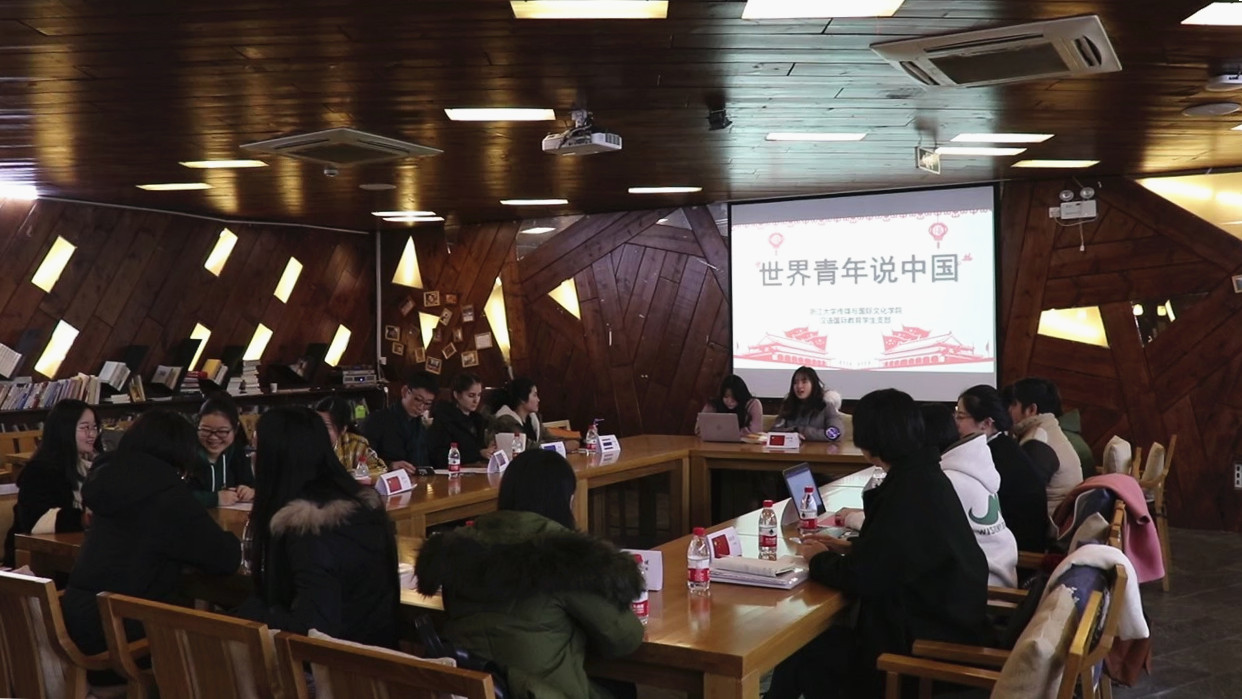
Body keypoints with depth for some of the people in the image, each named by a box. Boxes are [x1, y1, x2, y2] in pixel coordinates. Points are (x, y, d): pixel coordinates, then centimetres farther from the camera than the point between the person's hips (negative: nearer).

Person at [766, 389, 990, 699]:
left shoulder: (910, 490, -25)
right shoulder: (923, 474, 5)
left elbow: (862, 577, -24)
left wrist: (819, 559, -5)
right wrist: (851, 547, 12)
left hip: (929, 641, -9)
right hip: (940, 620, 9)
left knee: (800, 652, -1)